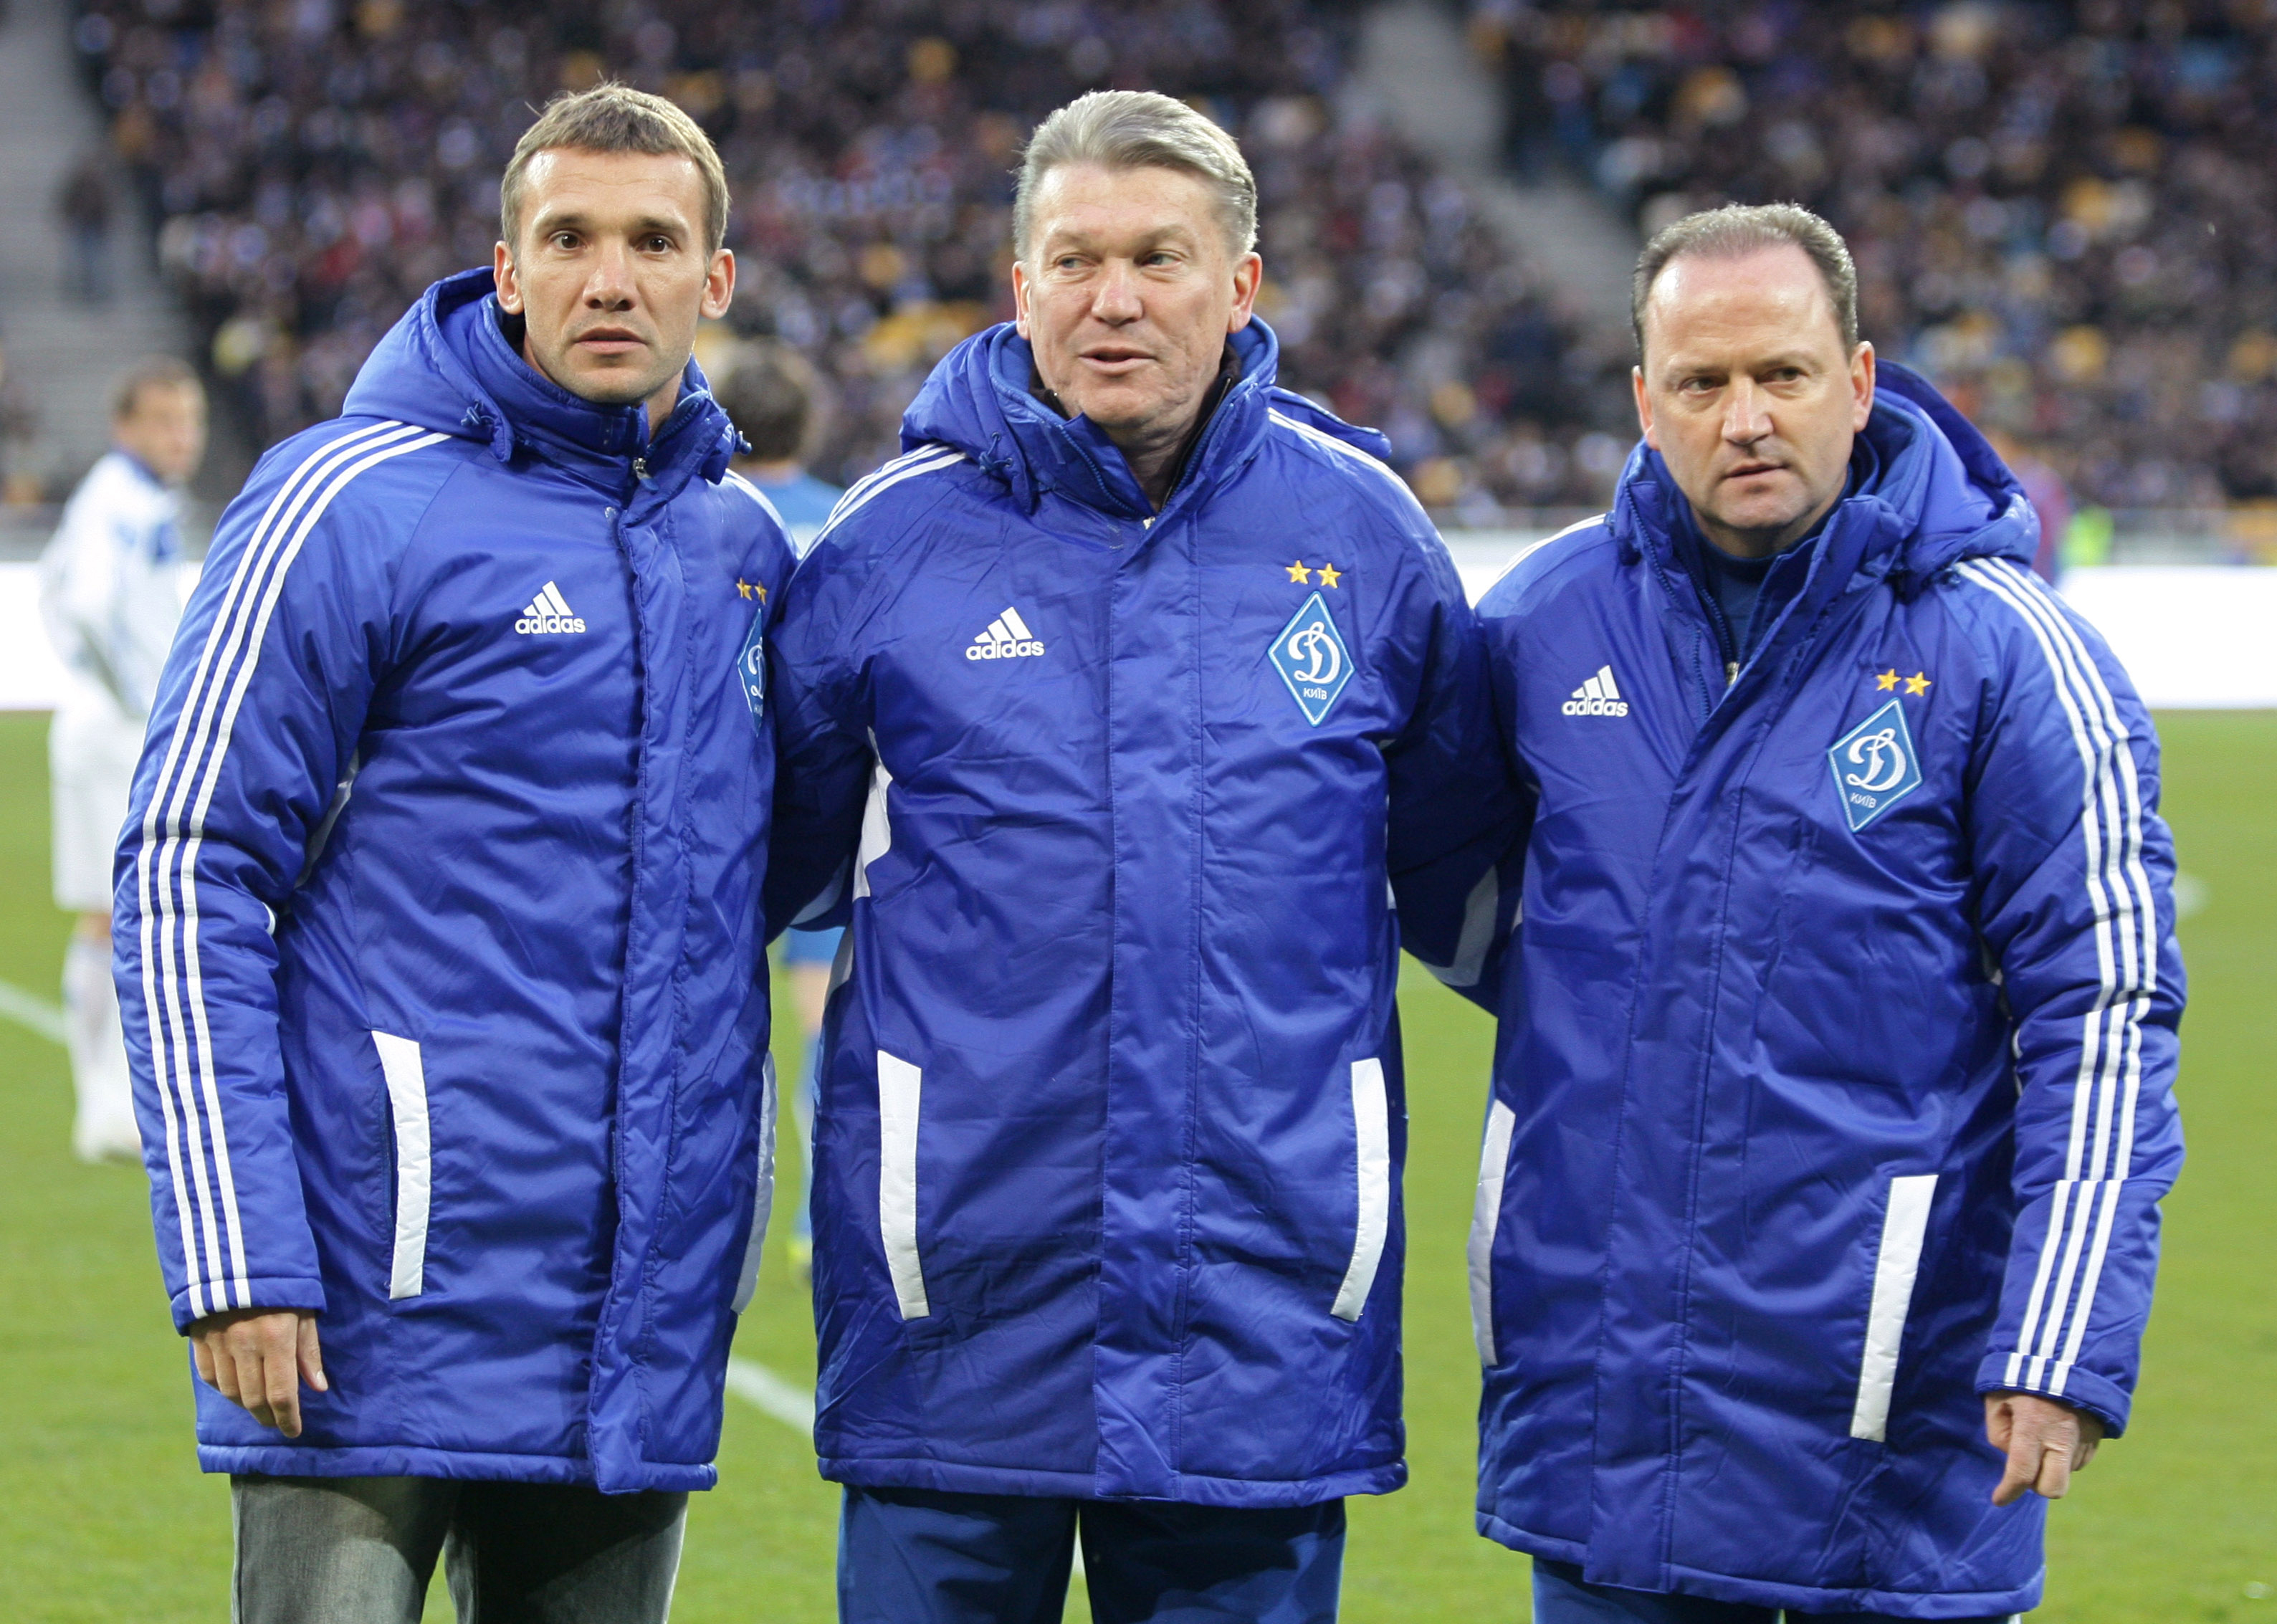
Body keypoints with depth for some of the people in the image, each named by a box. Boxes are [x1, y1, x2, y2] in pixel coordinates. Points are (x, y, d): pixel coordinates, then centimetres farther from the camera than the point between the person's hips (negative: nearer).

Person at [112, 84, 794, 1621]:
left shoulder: (747, 547, 11)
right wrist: (237, 1261, -15)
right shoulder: (357, 507, -6)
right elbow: (190, 873, -8)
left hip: (645, 1344, 6)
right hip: (387, 1326, -6)